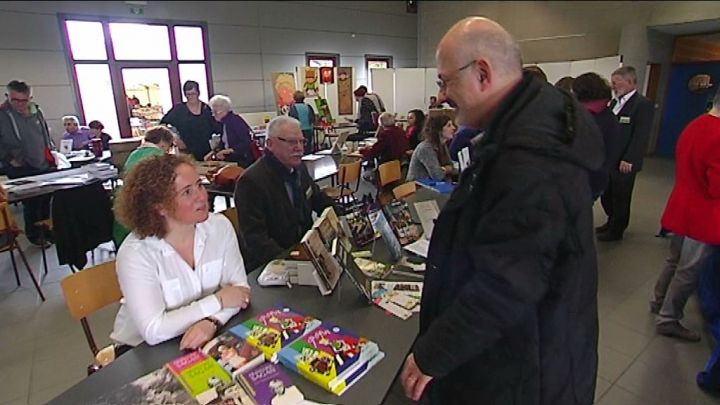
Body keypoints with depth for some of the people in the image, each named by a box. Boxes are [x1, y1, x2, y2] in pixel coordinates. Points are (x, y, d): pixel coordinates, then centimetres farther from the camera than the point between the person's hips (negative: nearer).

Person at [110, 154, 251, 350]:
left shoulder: (220, 226, -8)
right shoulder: (135, 253, -18)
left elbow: (238, 286, -8)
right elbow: (154, 330, -22)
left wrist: (211, 321, -25)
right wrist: (218, 301, -20)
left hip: (203, 341, 2)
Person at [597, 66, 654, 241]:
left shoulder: (643, 104, -10)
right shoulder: (614, 102, 13)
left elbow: (641, 136, -15)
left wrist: (628, 160, -19)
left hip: (624, 163, -7)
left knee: (620, 198, 6)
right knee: (606, 195, 15)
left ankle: (616, 231, 21)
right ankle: (612, 222, 35)